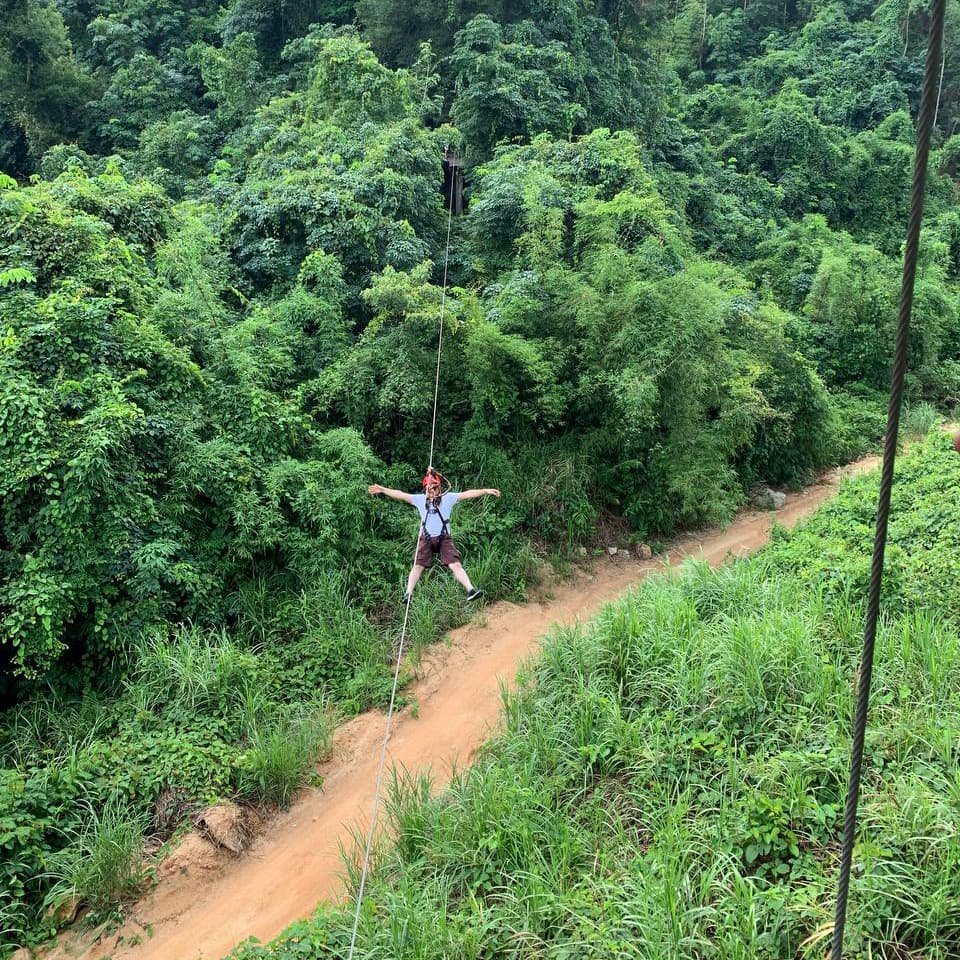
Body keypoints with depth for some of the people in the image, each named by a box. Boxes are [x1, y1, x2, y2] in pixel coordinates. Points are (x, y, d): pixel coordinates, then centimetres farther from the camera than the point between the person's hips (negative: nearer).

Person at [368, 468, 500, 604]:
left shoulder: (448, 498, 0)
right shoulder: (420, 499, 5)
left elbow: (467, 494, -8)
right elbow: (400, 495, 4)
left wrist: (485, 491, -17)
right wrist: (381, 489, 0)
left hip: (444, 538, -2)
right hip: (426, 539, 2)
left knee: (455, 565, -12)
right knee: (418, 566, -4)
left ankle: (471, 590, -19)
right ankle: (408, 594, -1)